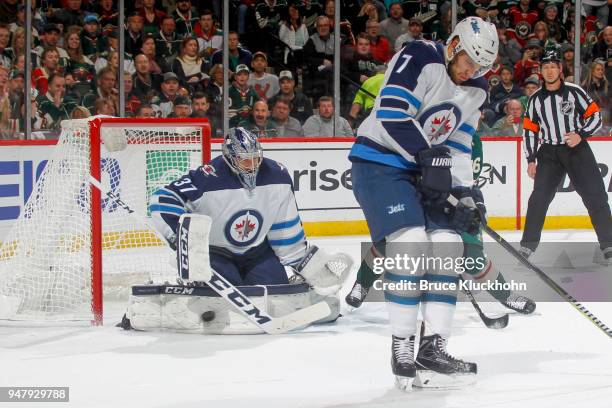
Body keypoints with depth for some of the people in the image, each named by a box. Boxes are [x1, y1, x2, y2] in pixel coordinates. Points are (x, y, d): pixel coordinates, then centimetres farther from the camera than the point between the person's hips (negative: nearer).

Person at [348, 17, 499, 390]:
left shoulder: (476, 90, 8)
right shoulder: (418, 58, -16)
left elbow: (459, 146, 11)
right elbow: (391, 113, -25)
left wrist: (465, 194, 0)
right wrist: (429, 156, -24)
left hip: (422, 168, 8)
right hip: (379, 161, -8)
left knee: (449, 247, -3)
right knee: (410, 242, -21)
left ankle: (432, 348, 1)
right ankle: (402, 346, -14)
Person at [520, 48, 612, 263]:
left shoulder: (574, 92, -5)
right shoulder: (536, 99, 4)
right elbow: (530, 130, 9)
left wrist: (581, 135, -18)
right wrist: (531, 160, 4)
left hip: (577, 149, -2)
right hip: (549, 153, 2)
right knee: (539, 197, -7)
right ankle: (528, 244, 1)